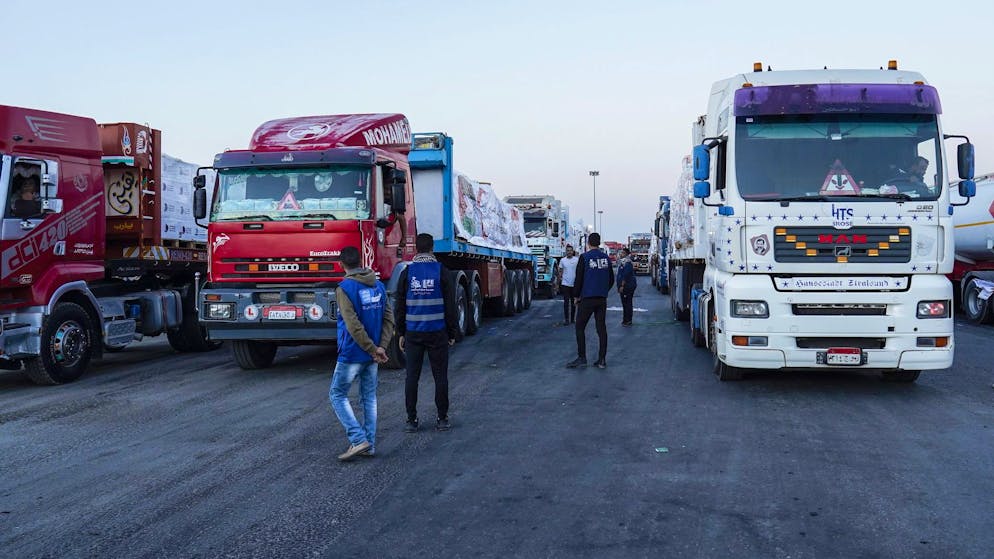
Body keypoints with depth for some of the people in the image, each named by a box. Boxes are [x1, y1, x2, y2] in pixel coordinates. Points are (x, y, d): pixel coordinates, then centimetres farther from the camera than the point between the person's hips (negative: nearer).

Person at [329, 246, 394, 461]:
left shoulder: (345, 288, -14)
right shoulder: (379, 286, 6)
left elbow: (353, 325, -20)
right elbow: (389, 318, 2)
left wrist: (373, 349, -14)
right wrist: (381, 347, -4)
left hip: (352, 354, -6)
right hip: (372, 354, 6)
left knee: (337, 395, 5)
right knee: (369, 397, 13)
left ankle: (358, 439, -5)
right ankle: (370, 445, 15)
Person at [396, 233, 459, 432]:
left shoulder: (407, 273, 1)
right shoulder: (442, 271, -3)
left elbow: (400, 306, 5)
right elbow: (450, 305, -2)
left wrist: (401, 333, 12)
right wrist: (452, 332, 6)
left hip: (413, 333, 1)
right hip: (437, 332, -1)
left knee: (412, 377, 6)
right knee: (440, 376, 6)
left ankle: (411, 420, 7)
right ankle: (442, 419, 9)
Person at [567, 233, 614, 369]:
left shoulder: (585, 257, -8)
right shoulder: (606, 258, 7)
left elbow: (579, 279, -8)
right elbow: (611, 279, 13)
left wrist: (576, 295, 4)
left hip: (587, 299, -5)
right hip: (602, 299, 5)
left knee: (580, 327, 3)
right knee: (601, 328, 7)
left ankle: (582, 358, -1)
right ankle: (602, 359, 7)